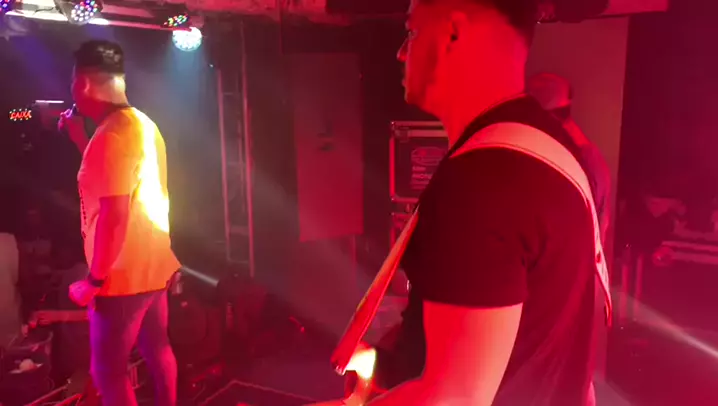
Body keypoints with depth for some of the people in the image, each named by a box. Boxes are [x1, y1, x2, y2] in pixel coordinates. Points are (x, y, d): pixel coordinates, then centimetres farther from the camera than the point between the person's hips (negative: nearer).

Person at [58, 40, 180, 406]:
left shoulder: (111, 135, -22)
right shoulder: (143, 124, 8)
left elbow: (114, 216, -26)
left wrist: (94, 279, -16)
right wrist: (80, 138, 15)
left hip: (124, 276, -9)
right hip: (153, 266, 9)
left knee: (107, 370, 5)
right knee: (156, 348, 22)